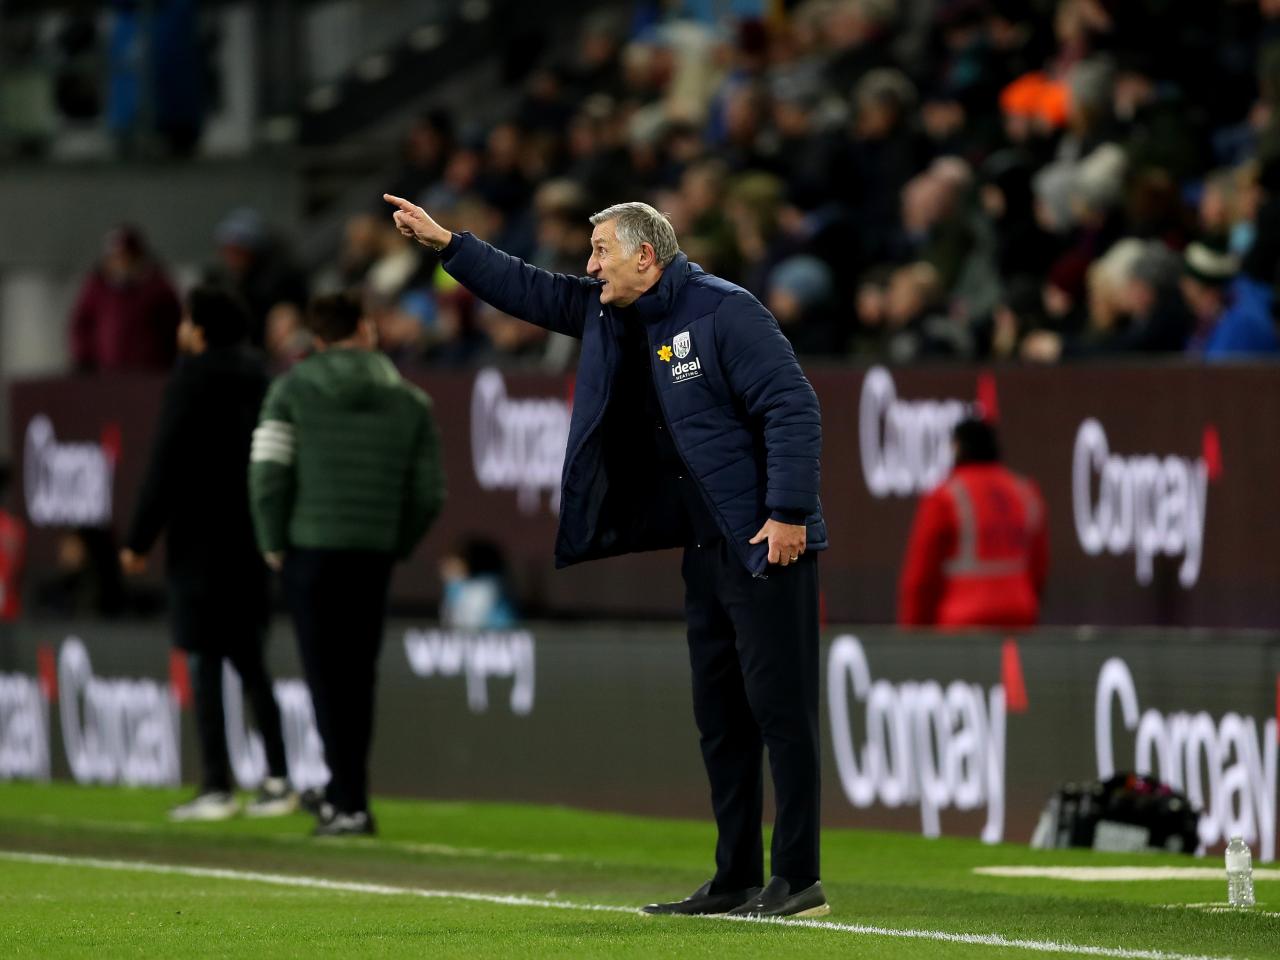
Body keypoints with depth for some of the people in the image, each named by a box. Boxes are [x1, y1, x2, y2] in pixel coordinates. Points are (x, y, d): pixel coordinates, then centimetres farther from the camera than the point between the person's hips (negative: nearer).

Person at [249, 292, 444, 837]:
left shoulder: (294, 389, 0)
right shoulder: (407, 400, 6)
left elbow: (267, 473, -8)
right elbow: (428, 492, 4)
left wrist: (272, 544, 2)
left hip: (311, 548, -2)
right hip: (374, 556, 2)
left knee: (328, 676, -1)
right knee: (358, 677, 13)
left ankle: (349, 803, -7)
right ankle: (342, 794, 20)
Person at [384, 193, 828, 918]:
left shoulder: (725, 312, -13)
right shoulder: (609, 315, 12)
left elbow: (793, 409, -17)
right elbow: (531, 291, 22)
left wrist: (788, 513, -21)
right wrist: (447, 244, 17)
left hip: (770, 545, -9)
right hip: (705, 551, 9)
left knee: (780, 709, -9)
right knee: (720, 717, 10)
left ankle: (799, 881, -9)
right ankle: (737, 881, 14)